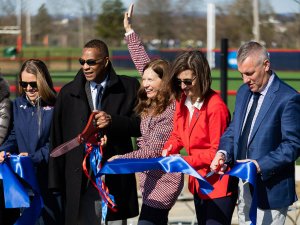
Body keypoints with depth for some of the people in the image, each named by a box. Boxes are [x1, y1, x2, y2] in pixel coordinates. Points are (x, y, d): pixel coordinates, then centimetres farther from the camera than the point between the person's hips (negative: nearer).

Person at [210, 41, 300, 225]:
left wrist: (260, 165, -24)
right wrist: (223, 153, -4)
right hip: (244, 186, 7)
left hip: (270, 188, -7)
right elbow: (233, 130, 17)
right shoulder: (244, 92, 10)